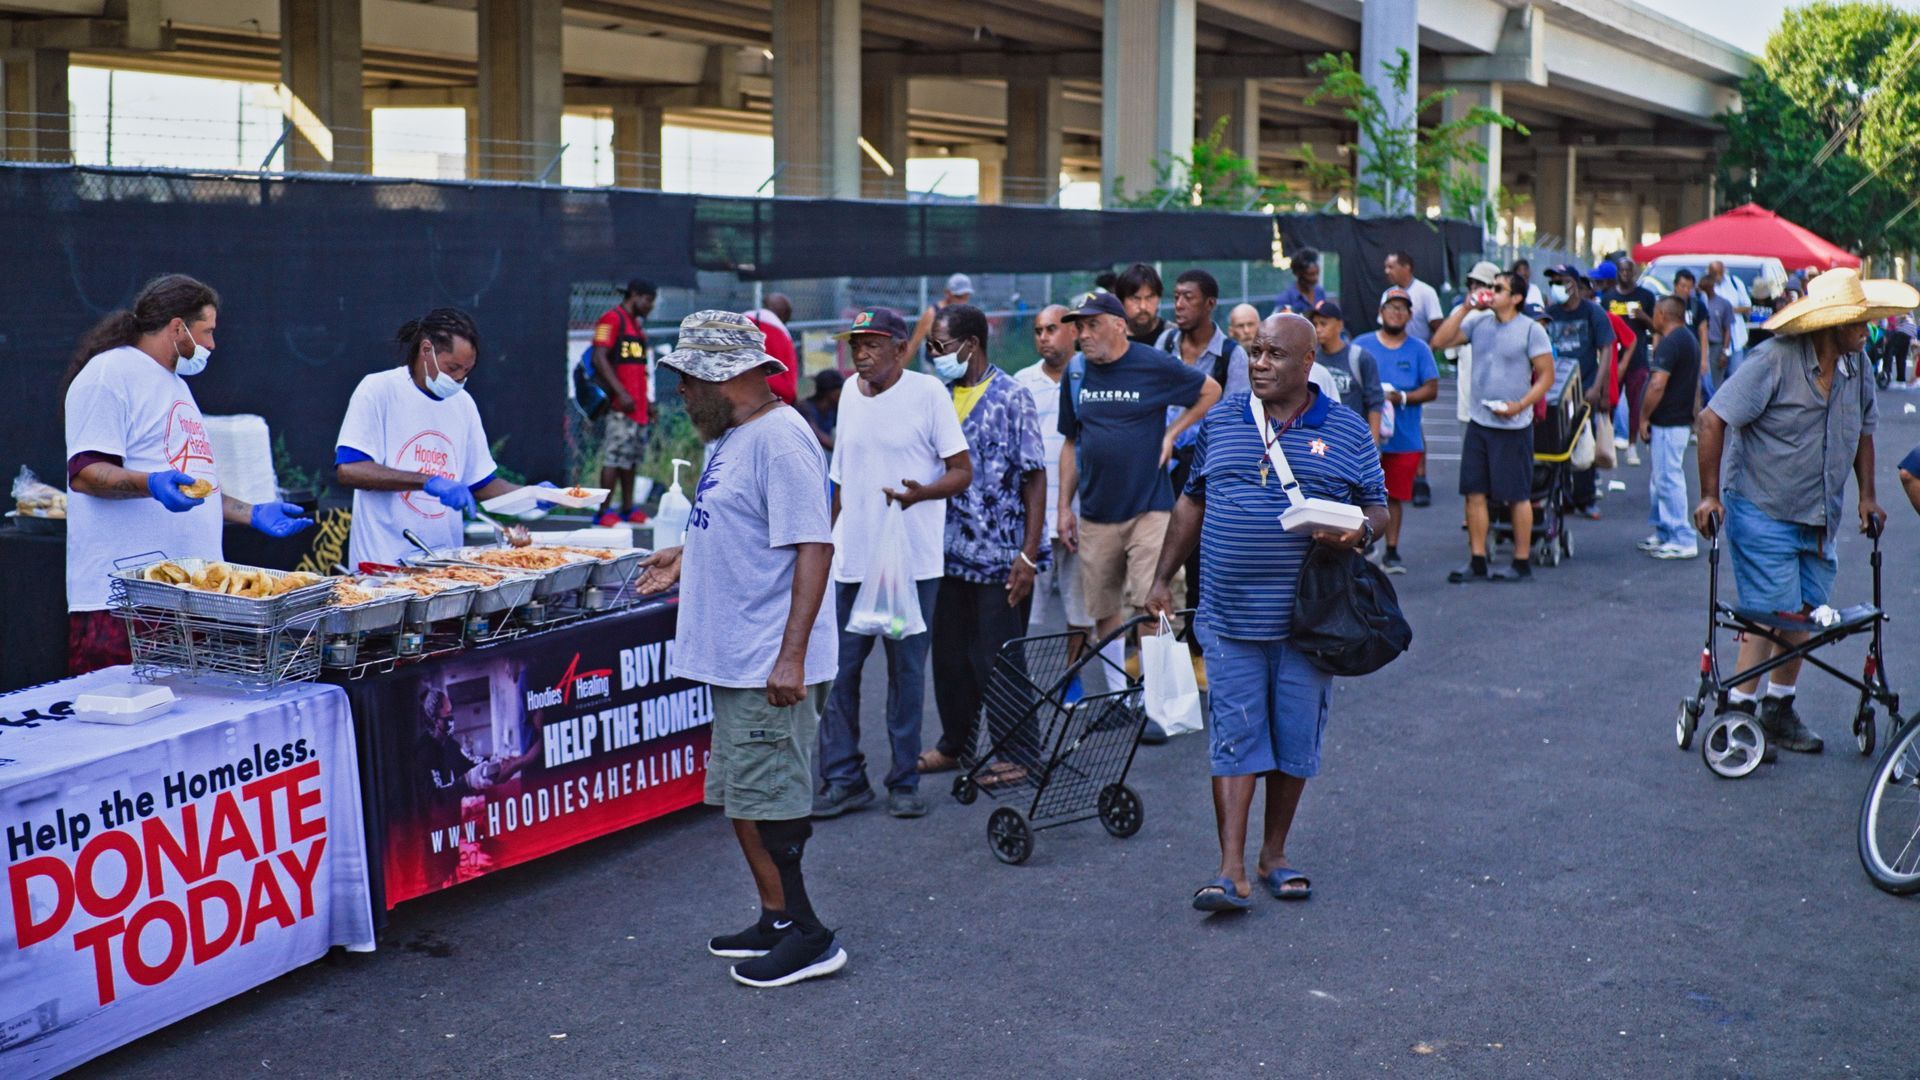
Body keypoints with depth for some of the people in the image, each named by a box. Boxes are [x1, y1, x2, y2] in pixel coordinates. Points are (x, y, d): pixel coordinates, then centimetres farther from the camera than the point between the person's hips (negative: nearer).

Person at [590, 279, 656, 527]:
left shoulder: (637, 324, 21)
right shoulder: (612, 319, -8)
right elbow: (599, 359, -17)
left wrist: (646, 400, 21)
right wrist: (621, 393, -21)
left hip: (636, 404, 9)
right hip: (619, 404, -9)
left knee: (632, 457, 12)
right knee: (615, 457, -10)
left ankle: (627, 507, 19)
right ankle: (605, 511, -9)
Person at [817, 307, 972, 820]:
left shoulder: (928, 393, -6)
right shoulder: (850, 394, 11)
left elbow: (962, 471, -7)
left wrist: (921, 493, -25)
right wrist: (830, 539, 18)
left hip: (912, 561, -5)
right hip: (851, 561, 5)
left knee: (907, 671, 4)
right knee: (838, 669, 4)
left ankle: (904, 782, 14)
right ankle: (844, 779, 14)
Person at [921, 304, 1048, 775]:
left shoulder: (1010, 397, -9)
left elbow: (1035, 477, -10)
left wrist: (1029, 555, -16)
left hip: (1000, 557, -6)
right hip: (951, 554, 6)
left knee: (999, 660, 1)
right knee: (950, 655, 14)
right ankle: (955, 745, 29)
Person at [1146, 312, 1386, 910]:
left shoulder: (1347, 430, 4)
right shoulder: (1221, 421, 9)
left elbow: (1377, 508, 7)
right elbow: (1192, 501, 16)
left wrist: (1359, 532, -16)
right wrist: (1163, 578, 14)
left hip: (1307, 619, 0)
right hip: (1230, 616, 1)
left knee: (1296, 741, 7)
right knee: (1234, 738, -3)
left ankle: (1274, 856, 22)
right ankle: (1231, 871, -3)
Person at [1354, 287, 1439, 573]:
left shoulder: (1419, 349, 7)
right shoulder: (1362, 345, 7)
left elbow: (1432, 389, 2)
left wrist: (1401, 397, -14)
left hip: (1405, 438, 1)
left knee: (1395, 496, 7)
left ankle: (1391, 552, 16)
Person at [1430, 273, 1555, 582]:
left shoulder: (1530, 330, -6)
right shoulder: (1479, 325, 9)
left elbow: (1547, 375, -7)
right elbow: (1439, 341, 5)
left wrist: (1520, 405, -19)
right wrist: (1465, 308, 0)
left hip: (1513, 426, -5)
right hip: (1478, 423, 5)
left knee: (1517, 496, 1)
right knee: (1475, 493, 5)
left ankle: (1522, 564, 9)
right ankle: (1477, 562, 11)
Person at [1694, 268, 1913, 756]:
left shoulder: (1857, 365, 4)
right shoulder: (1775, 360, -18)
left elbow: (1862, 431, 19)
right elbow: (1714, 419, -18)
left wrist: (1866, 495, 14)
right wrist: (1710, 494, -17)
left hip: (1819, 516, 7)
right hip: (1762, 510, -7)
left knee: (1805, 611, 8)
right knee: (1773, 612, -8)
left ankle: (1779, 708, 21)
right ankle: (1738, 709, 2)